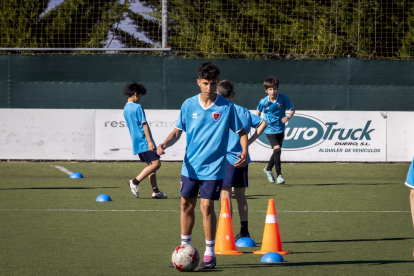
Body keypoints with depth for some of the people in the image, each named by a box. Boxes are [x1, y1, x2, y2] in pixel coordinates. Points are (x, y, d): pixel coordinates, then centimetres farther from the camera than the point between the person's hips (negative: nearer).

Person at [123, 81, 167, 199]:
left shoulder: (125, 109, 16)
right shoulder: (138, 107, -11)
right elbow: (144, 124, -16)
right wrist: (149, 141, -19)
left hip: (136, 143, 10)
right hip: (144, 141, -10)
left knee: (151, 165, 13)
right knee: (156, 163, -11)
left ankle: (155, 191, 9)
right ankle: (135, 182, -17)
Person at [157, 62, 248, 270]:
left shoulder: (226, 107, -7)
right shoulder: (189, 105, 1)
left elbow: (241, 131, 1)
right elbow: (178, 131, 7)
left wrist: (244, 151, -17)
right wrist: (165, 144, -12)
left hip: (213, 167, -4)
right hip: (190, 166, 4)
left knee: (207, 206, -8)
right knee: (186, 204, 10)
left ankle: (210, 254, 2)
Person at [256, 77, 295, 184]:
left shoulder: (283, 98, -11)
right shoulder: (263, 102, -12)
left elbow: (292, 109, 0)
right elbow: (258, 112, 8)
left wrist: (288, 117, -19)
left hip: (280, 129, 3)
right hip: (270, 130, -3)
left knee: (277, 152, 15)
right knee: (277, 149, -19)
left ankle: (268, 169, 42)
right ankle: (279, 175, -13)